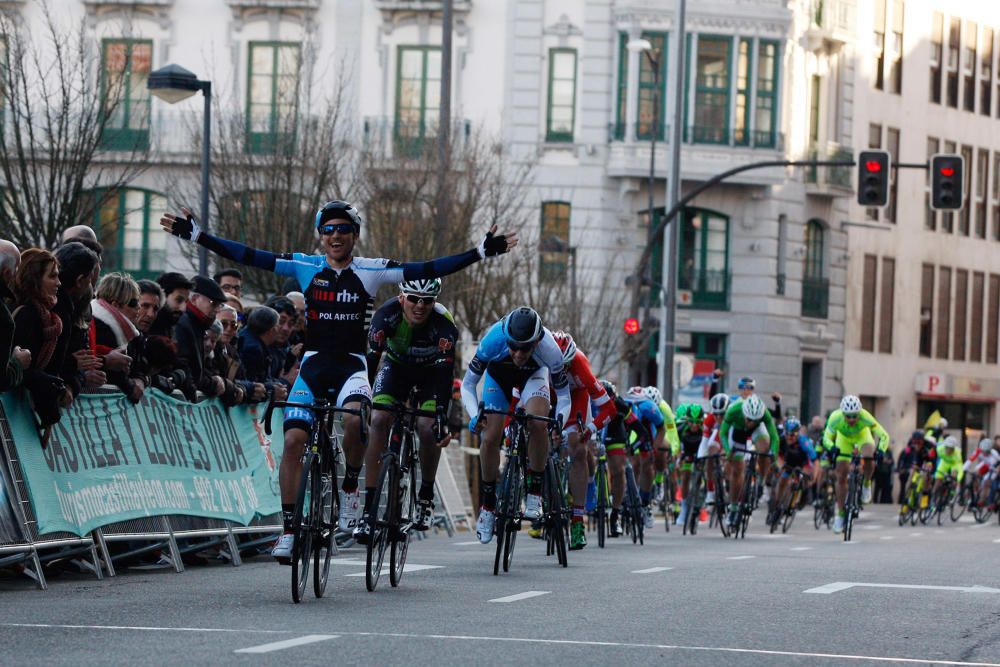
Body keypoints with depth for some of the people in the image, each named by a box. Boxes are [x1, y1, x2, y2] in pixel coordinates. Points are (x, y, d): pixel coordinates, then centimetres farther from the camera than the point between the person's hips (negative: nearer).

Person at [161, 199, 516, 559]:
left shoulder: (371, 271, 0)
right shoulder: (306, 267, 3)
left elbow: (427, 270, -5)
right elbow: (249, 256, -1)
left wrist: (480, 252, -12)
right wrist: (197, 236, -6)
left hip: (351, 365, -2)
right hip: (313, 363, 2)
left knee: (355, 418, -32)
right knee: (293, 440, -11)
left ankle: (350, 489, -7)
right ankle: (288, 527, -3)